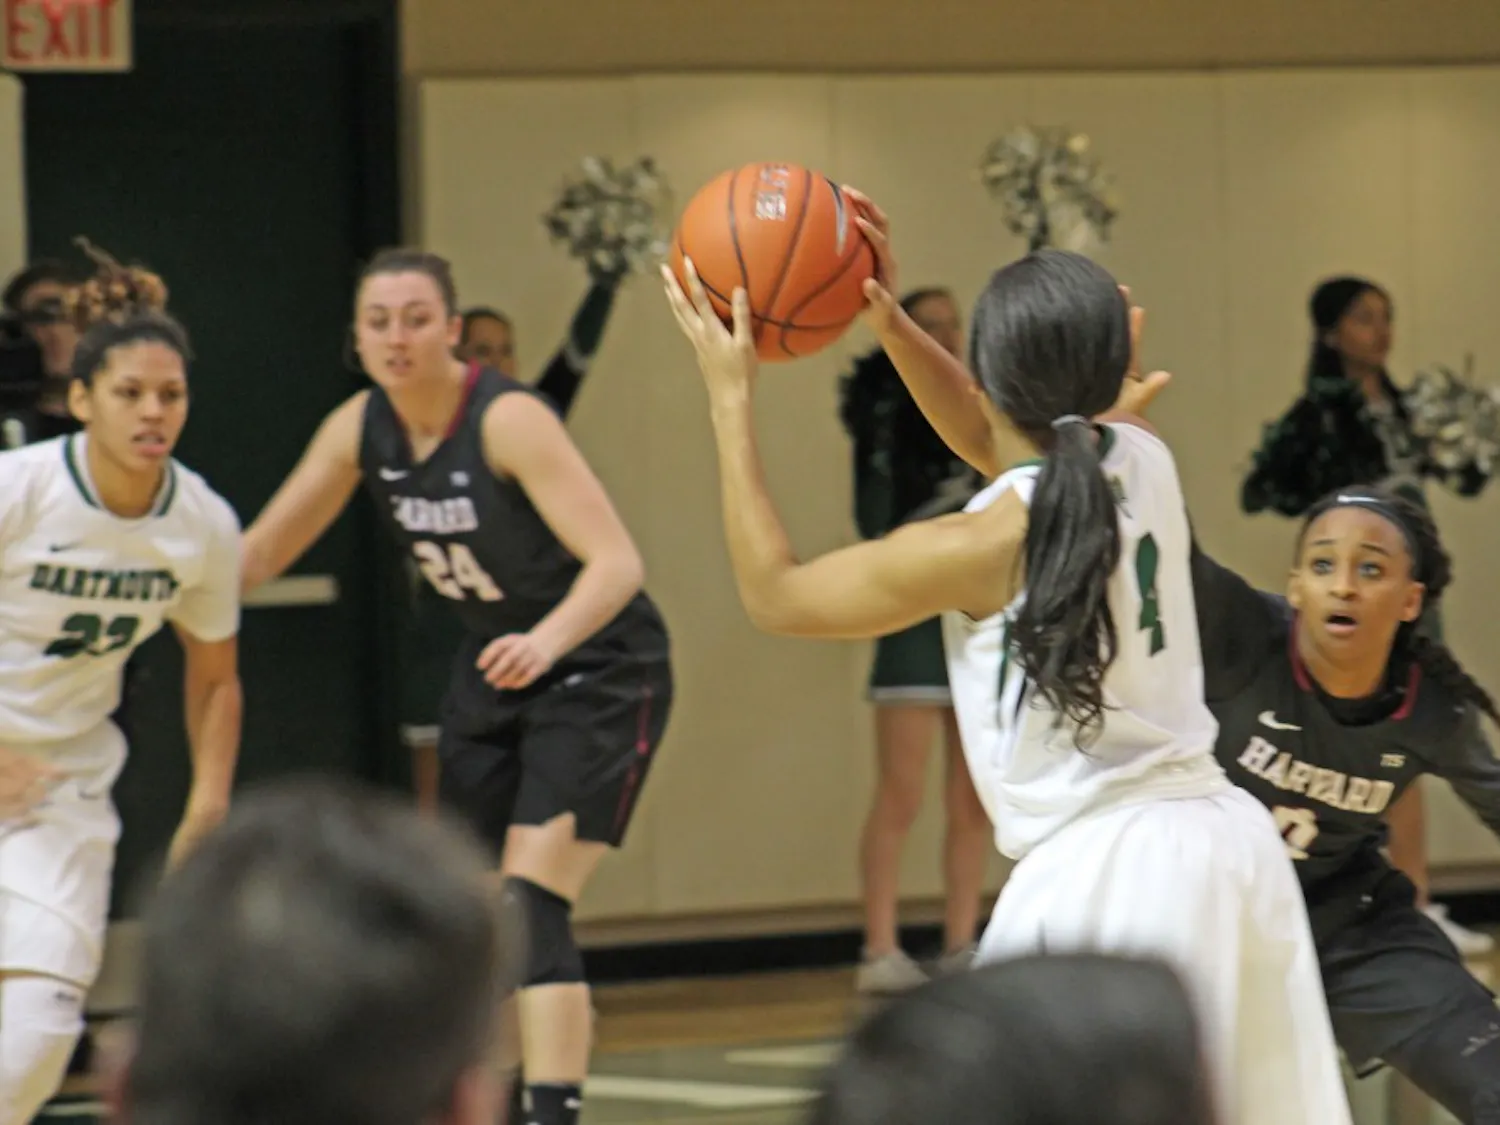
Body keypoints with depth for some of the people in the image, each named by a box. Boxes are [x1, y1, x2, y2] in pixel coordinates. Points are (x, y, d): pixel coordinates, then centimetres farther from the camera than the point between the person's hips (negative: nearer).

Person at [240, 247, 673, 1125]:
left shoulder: (508, 420, -25)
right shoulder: (360, 430, -5)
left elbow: (617, 562, -33)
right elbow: (259, 553, 6)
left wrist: (547, 640, -50)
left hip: (599, 670, -7)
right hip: (495, 668, 8)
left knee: (533, 904, -21)